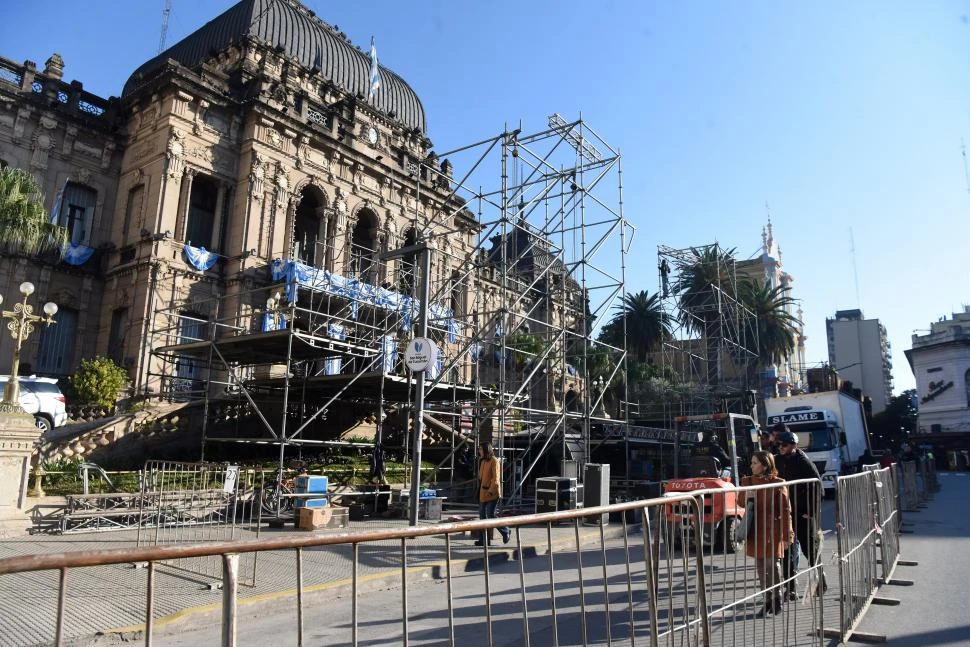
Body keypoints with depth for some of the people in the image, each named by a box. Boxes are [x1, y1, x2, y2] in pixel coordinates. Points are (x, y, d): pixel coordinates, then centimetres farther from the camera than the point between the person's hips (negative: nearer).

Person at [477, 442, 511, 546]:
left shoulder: (494, 461, -11)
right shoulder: (482, 461, 13)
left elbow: (495, 478, -16)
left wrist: (491, 491, -20)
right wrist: (480, 490, 14)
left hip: (492, 493, -8)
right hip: (483, 493, 8)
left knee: (490, 515, -7)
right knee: (482, 516, 7)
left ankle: (506, 532, 13)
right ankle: (484, 540, 14)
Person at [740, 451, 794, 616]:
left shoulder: (777, 483, -8)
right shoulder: (747, 481, 7)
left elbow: (785, 510, -6)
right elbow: (742, 503, 15)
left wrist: (787, 534, -9)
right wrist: (746, 496, -9)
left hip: (772, 529, -5)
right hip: (755, 530, 5)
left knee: (772, 563, -2)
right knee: (760, 565, 9)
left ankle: (777, 597, 20)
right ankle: (768, 600, 22)